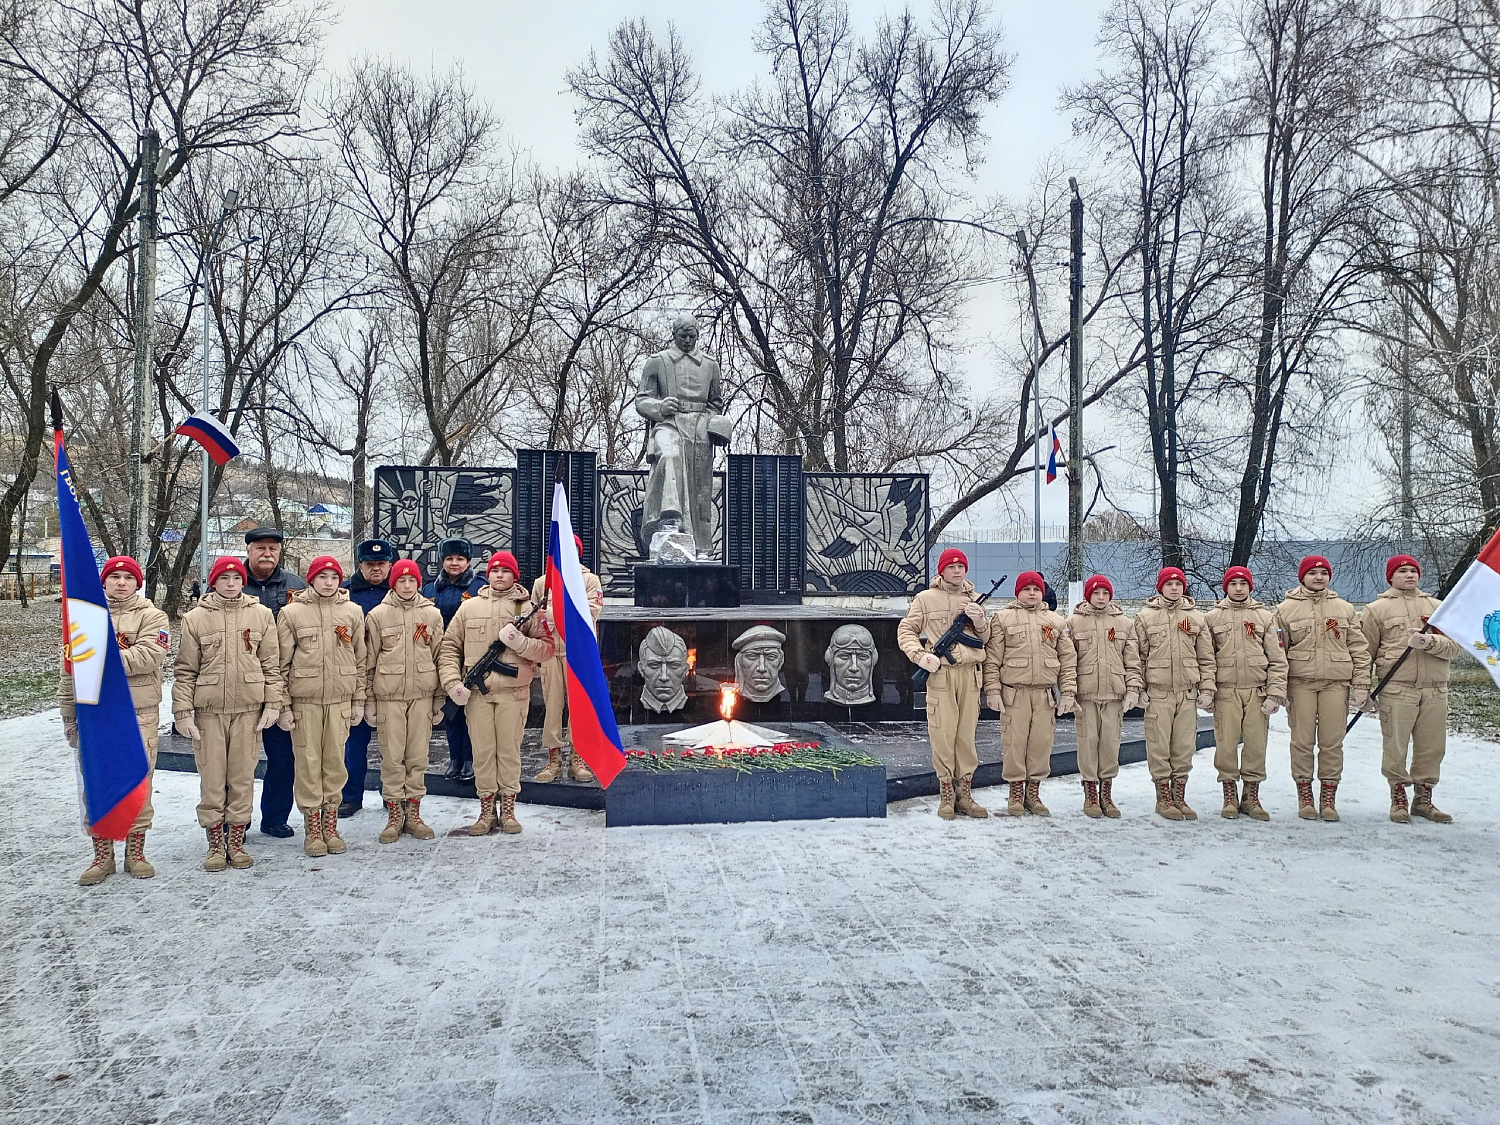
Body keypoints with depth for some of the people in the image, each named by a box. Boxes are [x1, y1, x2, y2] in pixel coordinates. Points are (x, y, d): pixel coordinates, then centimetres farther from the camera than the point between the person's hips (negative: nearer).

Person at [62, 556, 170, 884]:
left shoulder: (151, 617, 1)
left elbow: (149, 655, -17)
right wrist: (68, 715, 11)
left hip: (139, 715, -2)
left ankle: (135, 853, 16)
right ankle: (102, 856, 17)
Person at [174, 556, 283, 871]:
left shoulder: (261, 615, 5)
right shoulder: (196, 618, 2)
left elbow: (271, 665, 6)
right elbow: (186, 670, 2)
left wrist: (272, 704, 0)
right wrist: (183, 712, -3)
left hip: (249, 708, 1)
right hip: (209, 709, -1)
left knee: (243, 777, 6)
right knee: (212, 778, 3)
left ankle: (236, 842, 18)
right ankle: (215, 845, 15)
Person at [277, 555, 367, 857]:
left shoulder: (352, 612, 6)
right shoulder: (292, 612, -1)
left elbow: (360, 660, 10)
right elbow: (282, 663, -1)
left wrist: (359, 700, 7)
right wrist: (283, 705, -5)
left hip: (340, 698, 2)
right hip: (304, 699, -2)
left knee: (335, 761, 6)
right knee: (308, 761, 1)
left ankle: (330, 826, 17)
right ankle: (313, 829, 12)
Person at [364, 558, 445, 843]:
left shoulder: (432, 614, 6)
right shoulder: (378, 615, 0)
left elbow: (440, 657, 9)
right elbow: (369, 661, 2)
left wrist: (439, 699, 7)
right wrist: (368, 700, 0)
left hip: (422, 695, 2)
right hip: (389, 696, -2)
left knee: (418, 755, 6)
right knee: (392, 756, 1)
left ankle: (413, 813, 16)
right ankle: (394, 815, 13)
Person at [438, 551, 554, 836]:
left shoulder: (527, 609, 5)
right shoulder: (469, 607, 9)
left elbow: (547, 648, 1)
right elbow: (449, 647, 9)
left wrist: (520, 642, -16)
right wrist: (452, 681, -3)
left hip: (514, 691, -1)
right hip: (476, 692, 1)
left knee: (509, 749, 5)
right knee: (482, 750, 5)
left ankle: (508, 810, 17)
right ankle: (486, 810, 16)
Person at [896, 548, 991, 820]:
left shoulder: (973, 600, 16)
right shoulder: (926, 598, 5)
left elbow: (986, 639, 17)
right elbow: (906, 631, 4)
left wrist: (979, 622, -4)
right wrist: (921, 656, -11)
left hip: (970, 674, 3)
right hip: (940, 673, -3)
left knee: (966, 734, 5)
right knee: (942, 734, -4)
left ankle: (964, 792, 13)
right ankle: (946, 794, 5)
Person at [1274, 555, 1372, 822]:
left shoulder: (1344, 609, 13)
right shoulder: (1286, 609, 7)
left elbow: (1359, 649, 11)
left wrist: (1361, 685, 3)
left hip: (1336, 682, 1)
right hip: (1300, 682, -1)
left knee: (1332, 741, 1)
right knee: (1303, 740, 1)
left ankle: (1328, 798, 10)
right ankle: (1305, 796, 11)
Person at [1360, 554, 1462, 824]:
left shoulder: (1437, 607, 15)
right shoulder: (1377, 609, 7)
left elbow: (1456, 645, 4)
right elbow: (1365, 652, 7)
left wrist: (1430, 642, -15)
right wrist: (1361, 687, 2)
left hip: (1435, 691, 3)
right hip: (1396, 690, -3)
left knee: (1432, 748, 7)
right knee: (1396, 747, -3)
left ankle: (1423, 799, 21)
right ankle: (1398, 799, 12)